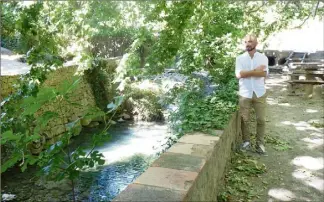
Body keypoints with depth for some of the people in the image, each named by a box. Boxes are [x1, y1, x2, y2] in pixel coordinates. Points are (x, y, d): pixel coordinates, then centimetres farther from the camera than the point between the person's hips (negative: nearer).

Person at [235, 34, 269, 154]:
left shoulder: (263, 57, 4)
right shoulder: (240, 58, 4)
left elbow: (264, 74, -11)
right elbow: (238, 74, -11)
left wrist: (247, 72, -14)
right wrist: (256, 70, -11)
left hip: (259, 93, 0)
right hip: (245, 93, 0)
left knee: (261, 120, 4)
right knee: (244, 119, 5)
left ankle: (260, 143, 15)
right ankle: (246, 142, 19)